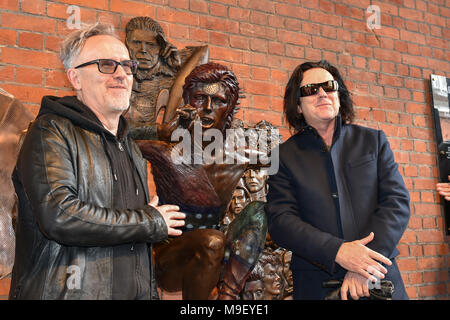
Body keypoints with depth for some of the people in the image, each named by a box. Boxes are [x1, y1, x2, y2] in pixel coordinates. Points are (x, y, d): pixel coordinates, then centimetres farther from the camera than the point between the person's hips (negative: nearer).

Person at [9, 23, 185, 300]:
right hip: (69, 292, -7)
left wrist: (151, 292, 11)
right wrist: (152, 222, -14)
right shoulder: (51, 132, -10)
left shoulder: (131, 149, 14)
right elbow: (59, 217, -24)